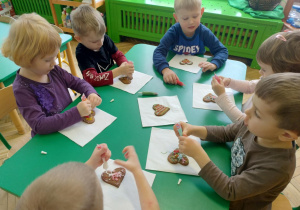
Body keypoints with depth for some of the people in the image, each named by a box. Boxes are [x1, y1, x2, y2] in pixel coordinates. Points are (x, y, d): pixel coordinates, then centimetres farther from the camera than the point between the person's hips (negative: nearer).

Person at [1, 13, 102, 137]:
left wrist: (91, 93, -12)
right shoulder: (22, 89, -19)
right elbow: (39, 125, -26)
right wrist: (77, 112, -33)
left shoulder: (53, 70, -3)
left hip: (72, 125, 5)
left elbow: (78, 82, 10)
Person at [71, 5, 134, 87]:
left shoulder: (105, 39, -4)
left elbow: (118, 55, 6)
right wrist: (119, 71, -36)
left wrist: (125, 64, -18)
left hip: (113, 81, 5)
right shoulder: (81, 53, -20)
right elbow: (92, 79, -30)